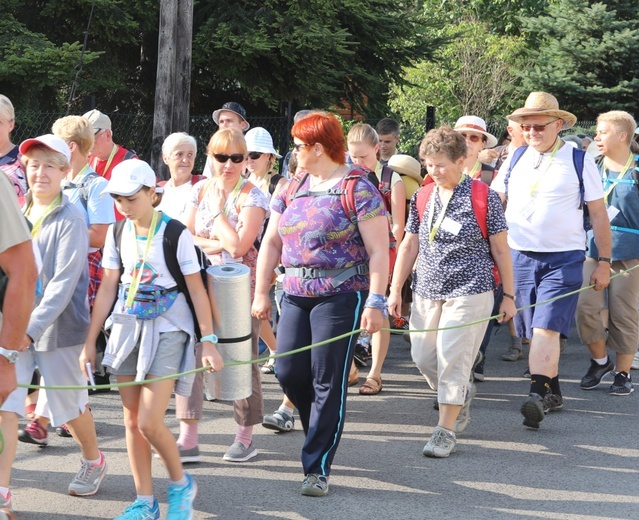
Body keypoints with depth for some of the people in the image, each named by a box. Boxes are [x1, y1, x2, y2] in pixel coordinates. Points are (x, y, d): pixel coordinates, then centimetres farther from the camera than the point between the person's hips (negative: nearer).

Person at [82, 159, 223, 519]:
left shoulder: (175, 234, -10)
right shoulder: (118, 234, 4)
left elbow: (197, 290, -7)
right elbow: (108, 288, 8)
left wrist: (209, 341, -11)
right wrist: (90, 341, 7)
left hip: (167, 331, -5)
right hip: (128, 326, 5)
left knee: (150, 422, -12)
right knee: (132, 419, 7)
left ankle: (181, 484, 13)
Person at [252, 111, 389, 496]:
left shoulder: (358, 189, -8)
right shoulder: (293, 188, 11)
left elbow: (378, 250, -11)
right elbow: (272, 242, 15)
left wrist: (375, 302, -18)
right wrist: (262, 292, 10)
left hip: (341, 295, -6)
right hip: (296, 294, 6)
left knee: (328, 382, -3)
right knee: (289, 371, 3)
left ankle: (318, 468, 4)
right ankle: (323, 431, 31)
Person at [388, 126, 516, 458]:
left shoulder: (483, 198, -5)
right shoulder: (422, 198, 8)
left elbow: (500, 249, -1)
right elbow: (409, 246, 14)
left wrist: (508, 296, 1)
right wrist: (395, 289, 11)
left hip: (469, 293, -5)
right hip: (427, 292, 5)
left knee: (452, 359, -9)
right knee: (423, 356, 6)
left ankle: (446, 431, -1)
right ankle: (462, 395, 35)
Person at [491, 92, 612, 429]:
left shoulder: (579, 161, -1)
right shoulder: (515, 160, 9)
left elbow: (598, 214, 3)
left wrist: (604, 262, 1)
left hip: (564, 258, -4)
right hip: (519, 257, 4)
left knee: (547, 328, -17)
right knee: (533, 331, 7)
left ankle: (537, 396, -24)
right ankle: (553, 393, 19)